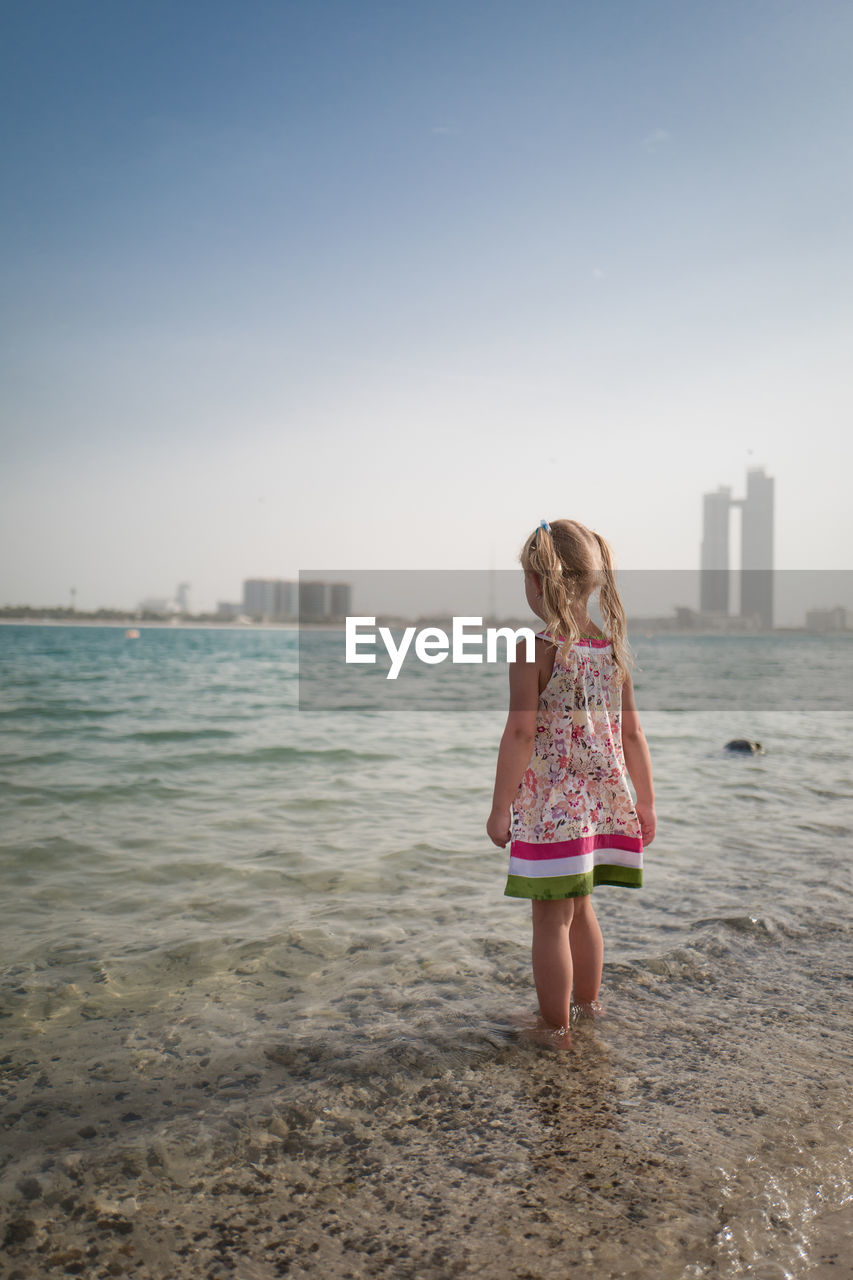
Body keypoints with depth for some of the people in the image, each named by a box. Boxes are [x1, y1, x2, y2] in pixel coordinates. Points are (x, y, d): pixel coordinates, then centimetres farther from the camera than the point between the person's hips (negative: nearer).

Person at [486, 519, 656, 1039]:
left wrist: (500, 806, -11)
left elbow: (521, 732, -18)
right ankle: (588, 1003, 41)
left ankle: (556, 1028, 17)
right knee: (579, 908, 24)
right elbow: (633, 733, 6)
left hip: (549, 806, -7)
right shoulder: (613, 649, 3)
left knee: (551, 920, 6)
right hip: (602, 800, 7)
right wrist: (647, 802, 15)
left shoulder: (534, 650, -15)